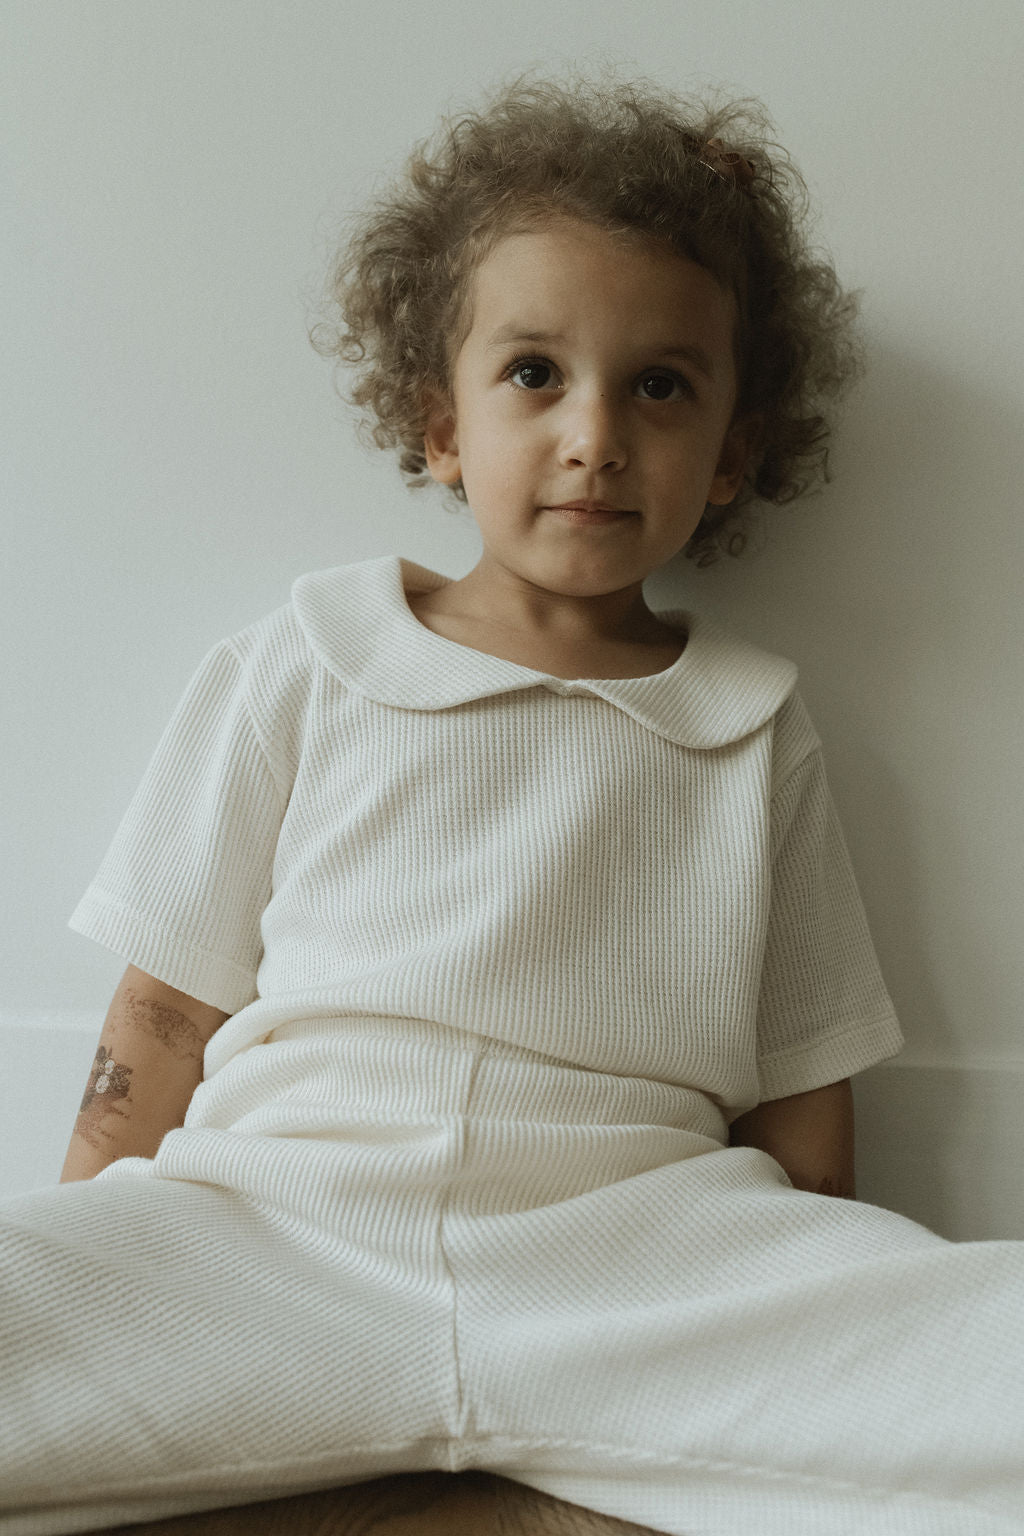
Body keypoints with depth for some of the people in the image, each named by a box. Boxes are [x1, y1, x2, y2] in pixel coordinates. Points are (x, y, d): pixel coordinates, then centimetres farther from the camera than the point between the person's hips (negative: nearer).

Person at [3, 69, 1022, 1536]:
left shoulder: (754, 731, 13)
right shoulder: (299, 668, 10)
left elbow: (799, 1109, 14)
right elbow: (164, 1020, 11)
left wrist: (821, 1351, 5)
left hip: (636, 1257, 1)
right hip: (271, 1225, 0)